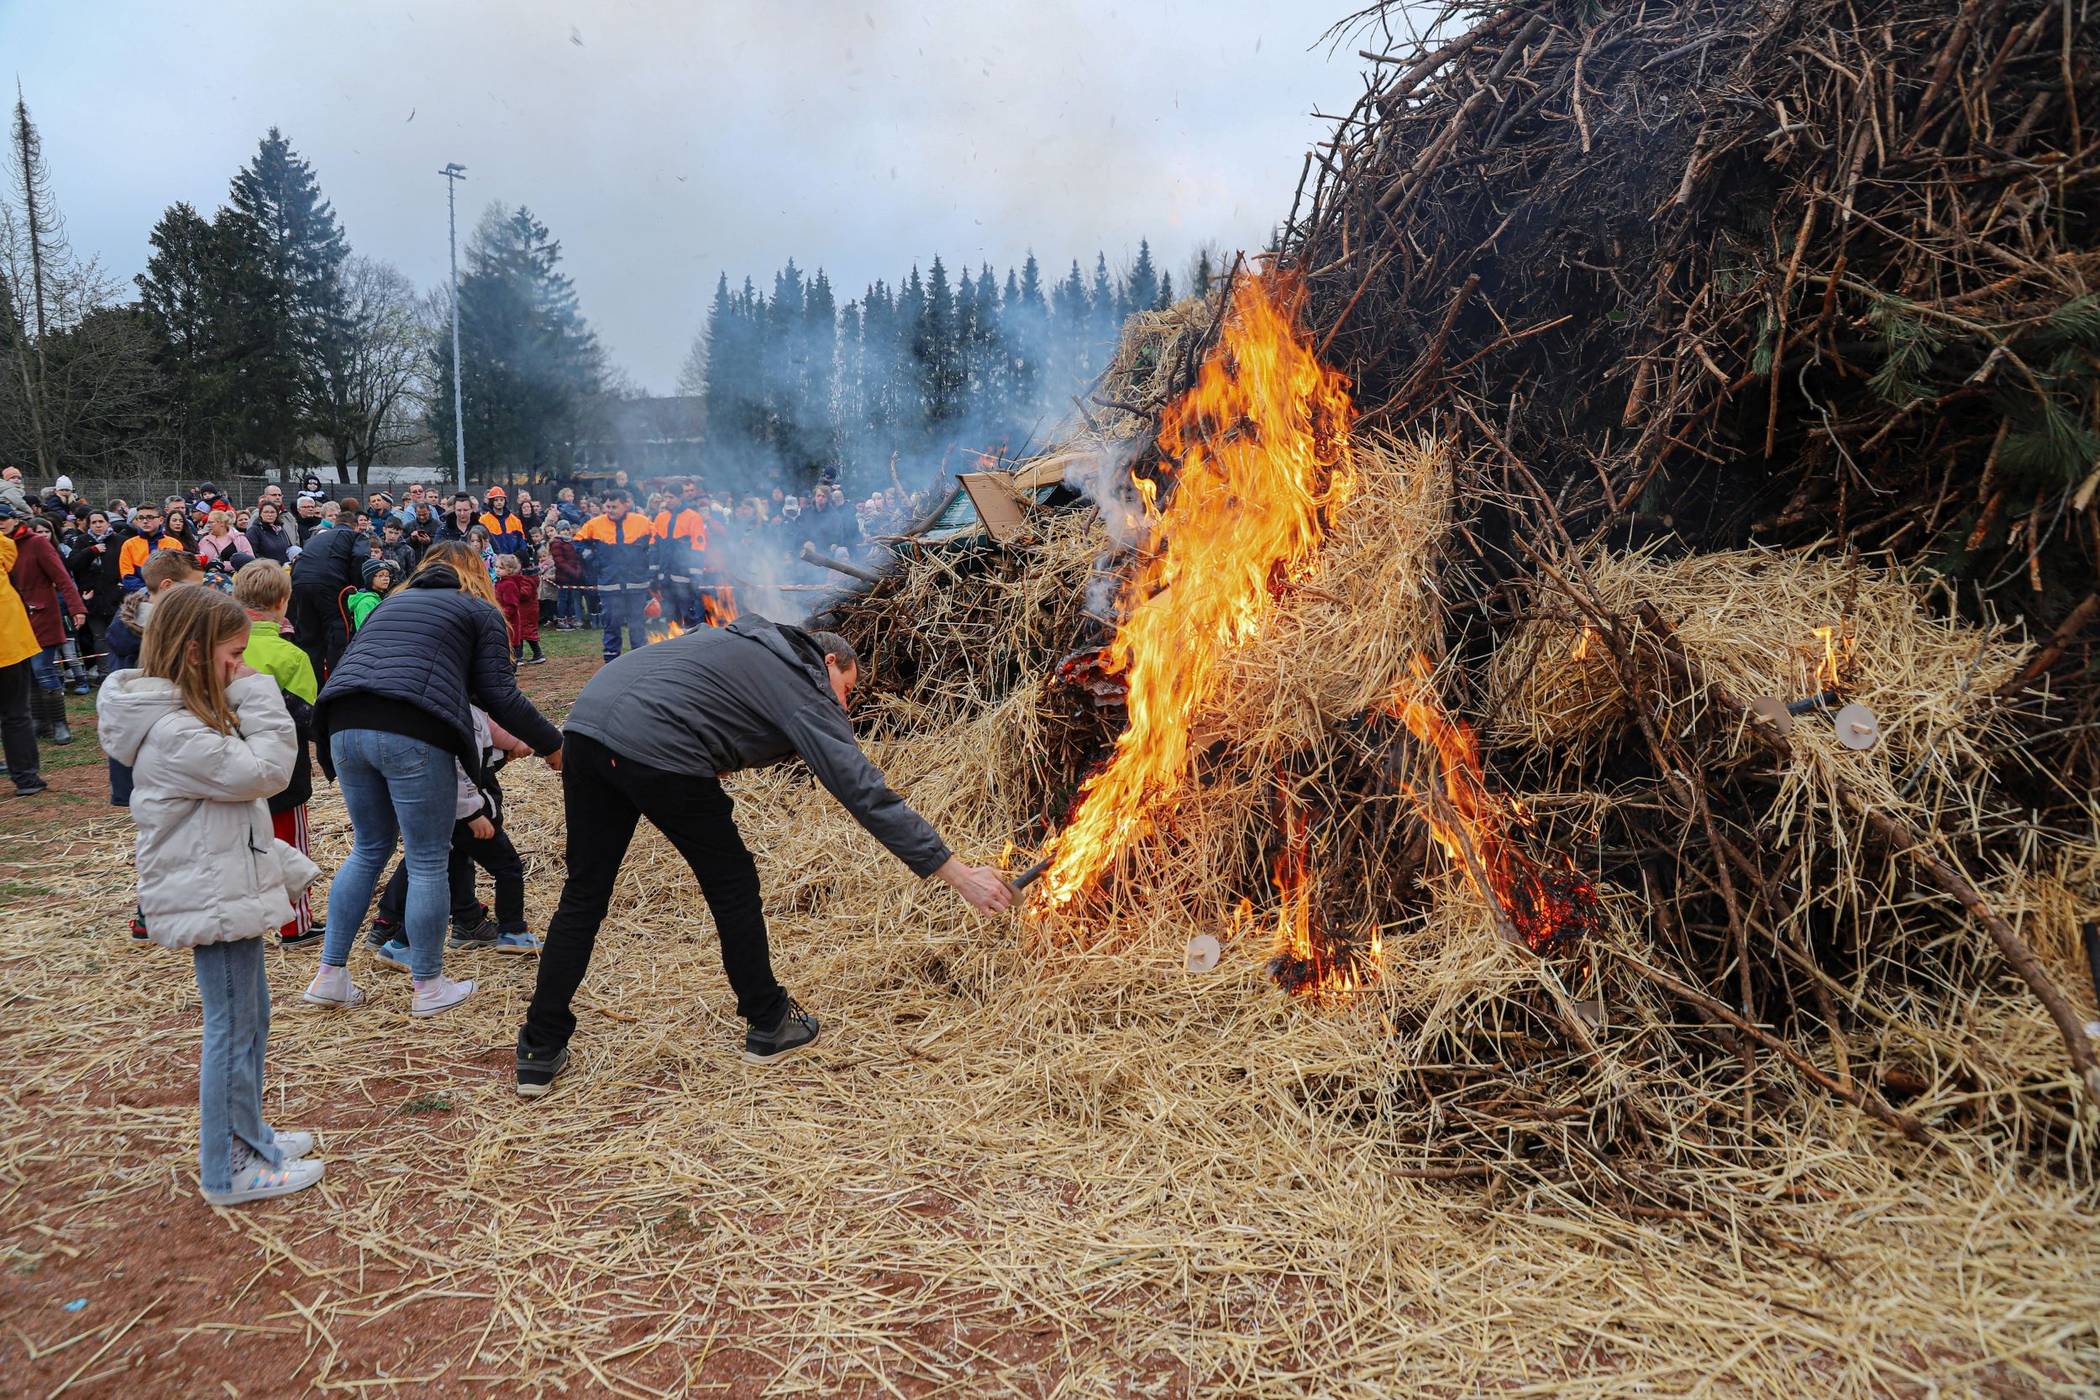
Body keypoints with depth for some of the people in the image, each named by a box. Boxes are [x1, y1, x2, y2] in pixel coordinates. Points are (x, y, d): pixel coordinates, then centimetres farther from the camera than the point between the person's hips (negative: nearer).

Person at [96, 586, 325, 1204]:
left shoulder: (188, 715, 12)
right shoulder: (173, 732, -22)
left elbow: (239, 799, 17)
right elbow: (262, 773, -21)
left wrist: (285, 866, 18)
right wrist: (260, 699, -14)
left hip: (228, 889, 10)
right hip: (212, 898, -10)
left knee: (249, 1016, 20)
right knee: (232, 1029, -1)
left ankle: (247, 1135, 34)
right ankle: (230, 1171, 11)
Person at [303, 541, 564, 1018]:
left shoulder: (392, 604, 31)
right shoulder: (480, 611, 13)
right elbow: (498, 694, 4)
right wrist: (551, 744, 11)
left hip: (344, 726, 7)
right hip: (410, 733, -6)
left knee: (369, 849, 22)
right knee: (427, 862, 5)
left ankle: (330, 976, 22)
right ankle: (429, 987, 14)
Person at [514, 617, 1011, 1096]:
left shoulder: (750, 640, 28)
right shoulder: (805, 691, 6)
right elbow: (866, 793, -2)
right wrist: (958, 874, -1)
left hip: (586, 724, 8)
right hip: (657, 750, -8)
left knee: (583, 895, 16)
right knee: (732, 886, 11)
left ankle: (542, 1052, 19)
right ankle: (768, 1025, 24)